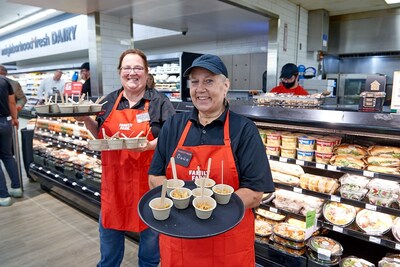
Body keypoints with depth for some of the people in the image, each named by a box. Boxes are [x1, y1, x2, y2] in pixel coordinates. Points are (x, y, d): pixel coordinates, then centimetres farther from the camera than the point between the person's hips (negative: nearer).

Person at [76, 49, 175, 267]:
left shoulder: (159, 102, -6)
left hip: (148, 178, -3)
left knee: (150, 229, 14)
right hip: (115, 177, 4)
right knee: (109, 225, 18)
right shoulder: (110, 101, 7)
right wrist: (86, 120, -1)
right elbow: (101, 135, 16)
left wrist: (151, 144, -24)